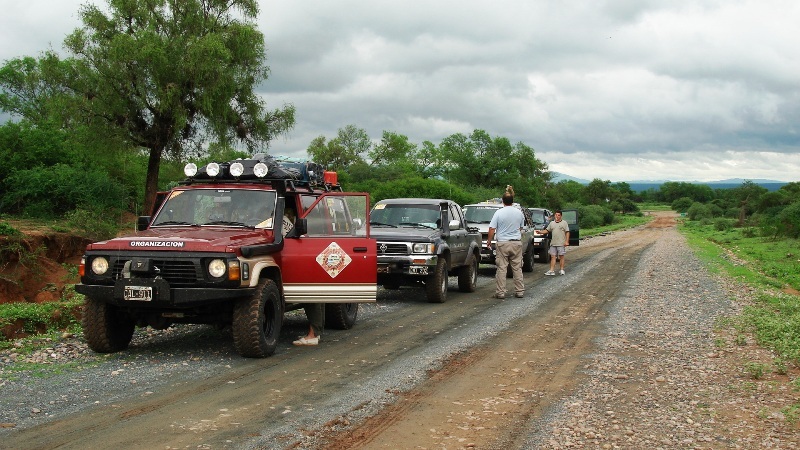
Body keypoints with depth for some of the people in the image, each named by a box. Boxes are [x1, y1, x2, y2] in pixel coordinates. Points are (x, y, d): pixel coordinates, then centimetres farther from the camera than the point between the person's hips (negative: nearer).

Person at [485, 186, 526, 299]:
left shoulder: (499, 213, -7)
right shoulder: (519, 213, 4)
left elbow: (492, 229, -8)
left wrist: (488, 241, 4)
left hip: (502, 244, -3)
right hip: (517, 243, 3)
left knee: (502, 268, 0)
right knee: (517, 268, 8)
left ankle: (500, 292, -1)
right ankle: (519, 291, 11)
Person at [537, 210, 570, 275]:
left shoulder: (564, 223, 2)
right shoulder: (552, 223, 15)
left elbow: (567, 232, -3)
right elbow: (547, 230, 16)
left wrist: (567, 241, -12)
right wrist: (541, 232, -1)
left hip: (561, 243, -4)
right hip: (553, 243, 4)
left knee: (561, 256, 1)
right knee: (553, 256, 0)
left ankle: (562, 270, 9)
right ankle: (552, 270, -1)